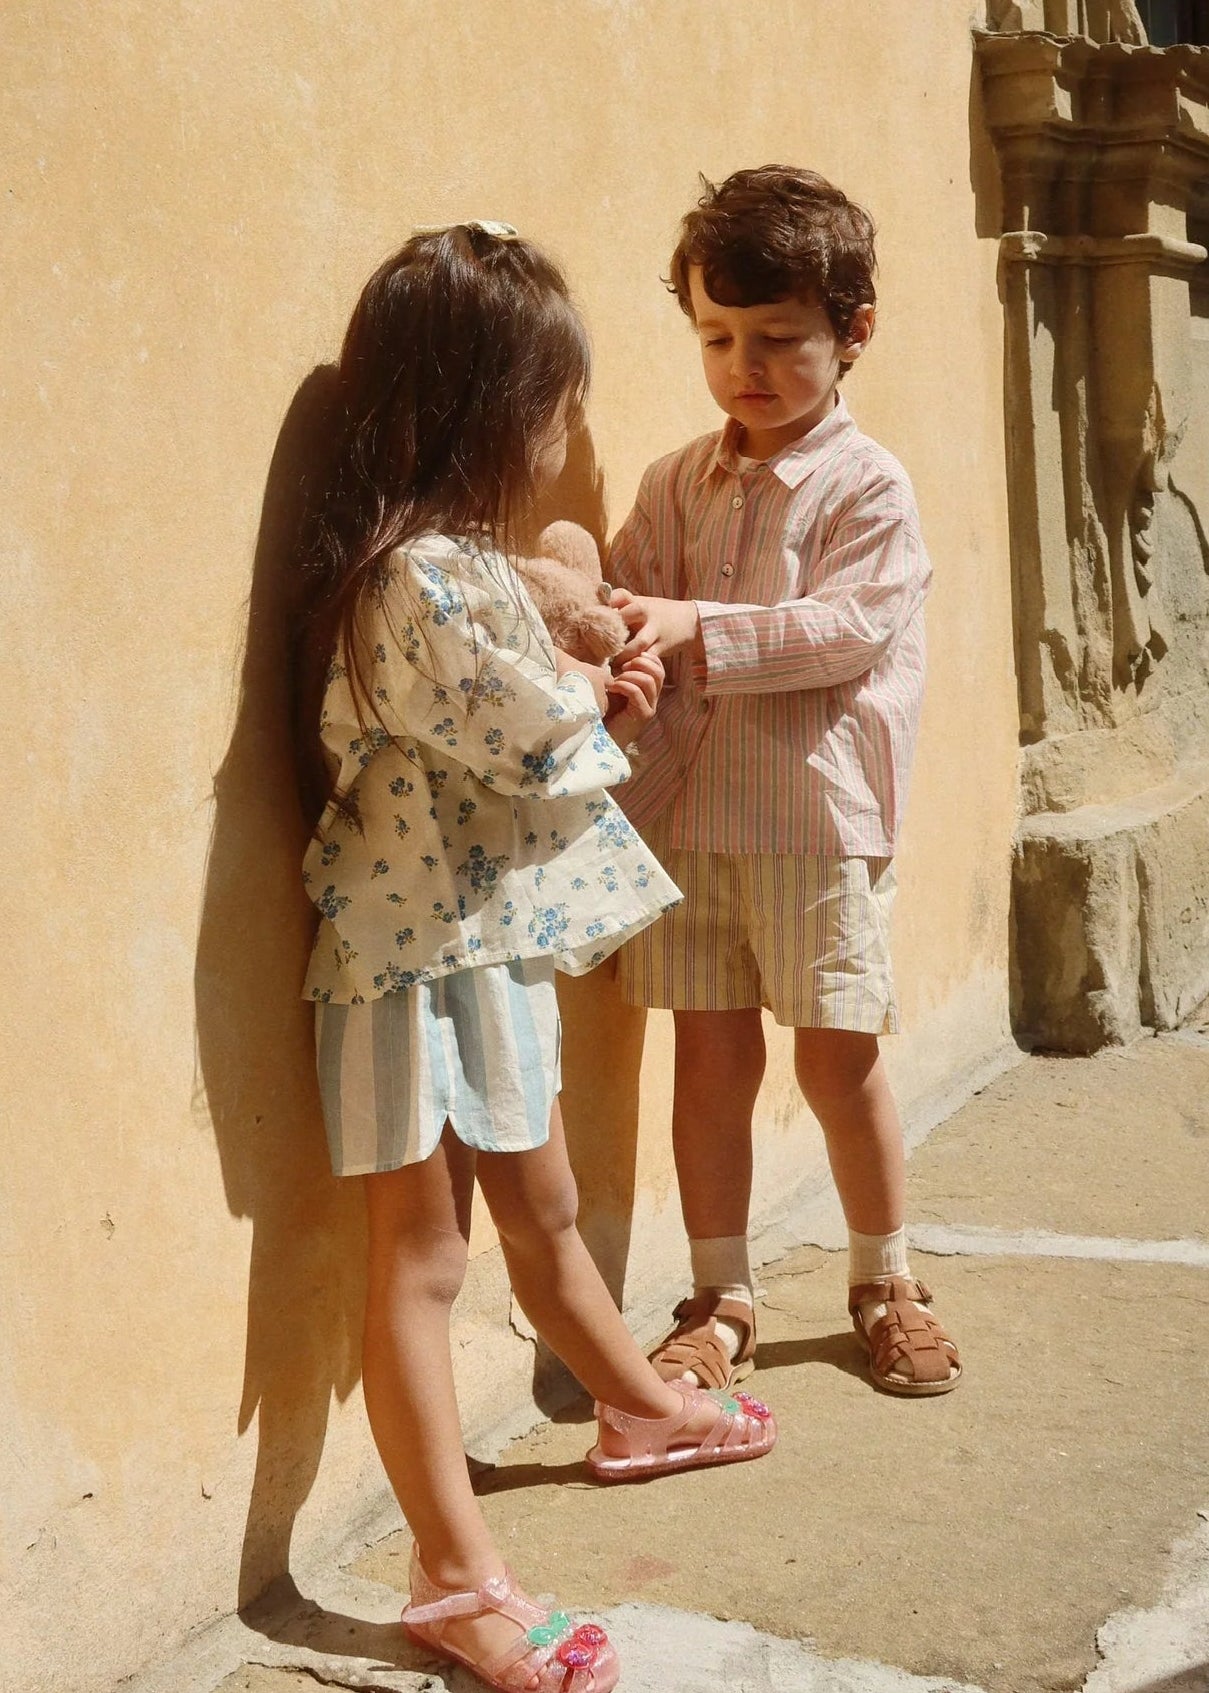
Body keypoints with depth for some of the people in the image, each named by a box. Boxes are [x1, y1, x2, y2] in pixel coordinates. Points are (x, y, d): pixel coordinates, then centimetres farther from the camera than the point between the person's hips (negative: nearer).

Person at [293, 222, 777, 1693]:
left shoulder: (454, 559, 10)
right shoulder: (425, 575, -24)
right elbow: (536, 744, -19)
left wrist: (592, 700, 3)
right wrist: (600, 702, 0)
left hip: (492, 946, 10)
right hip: (426, 953, -10)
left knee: (543, 1214, 25)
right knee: (420, 1260, -1)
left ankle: (638, 1410, 46)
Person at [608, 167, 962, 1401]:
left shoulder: (869, 489, -3)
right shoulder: (676, 485, 10)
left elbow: (849, 628, -15)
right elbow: (628, 587, 5)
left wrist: (697, 629, -25)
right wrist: (616, 633, -19)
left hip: (816, 816, -3)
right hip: (684, 812, 3)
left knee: (838, 1059, 5)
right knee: (711, 1057, 8)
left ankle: (885, 1282, 27)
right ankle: (719, 1301, 22)